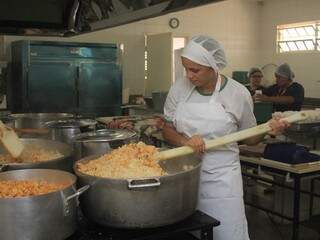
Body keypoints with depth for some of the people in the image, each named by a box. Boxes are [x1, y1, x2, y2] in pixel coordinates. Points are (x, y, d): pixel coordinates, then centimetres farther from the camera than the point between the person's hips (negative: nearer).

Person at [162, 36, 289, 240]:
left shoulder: (238, 93, -8)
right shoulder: (179, 88, -2)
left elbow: (249, 138, 5)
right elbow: (167, 130, 4)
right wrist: (185, 142, -17)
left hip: (221, 180, -2)